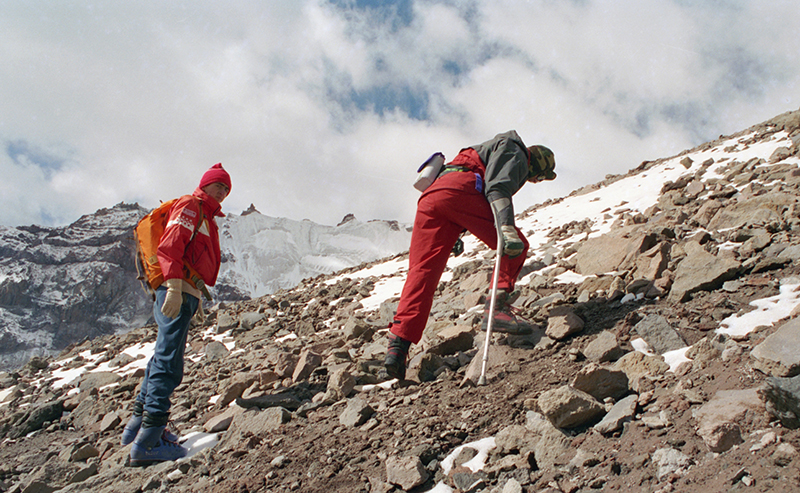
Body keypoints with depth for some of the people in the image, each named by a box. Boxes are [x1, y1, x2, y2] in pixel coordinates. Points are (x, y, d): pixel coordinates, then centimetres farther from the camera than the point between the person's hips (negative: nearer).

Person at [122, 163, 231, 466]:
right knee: (168, 364, -13)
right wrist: (175, 287, -28)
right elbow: (169, 247, -18)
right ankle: (148, 441, -13)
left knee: (164, 358, 15)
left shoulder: (206, 218, 26)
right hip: (177, 293, -11)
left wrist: (196, 299, 25)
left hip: (185, 294, 11)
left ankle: (138, 426, 24)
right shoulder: (189, 207, -4)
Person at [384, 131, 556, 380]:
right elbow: (498, 188, -8)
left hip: (429, 197, 9)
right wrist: (508, 228, -22)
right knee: (516, 246, 4)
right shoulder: (515, 154, 14)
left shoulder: (493, 150, 43)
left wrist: (454, 235, 44)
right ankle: (497, 308, -9)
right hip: (459, 191, -8)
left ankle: (398, 344, -15)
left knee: (422, 270, -3)